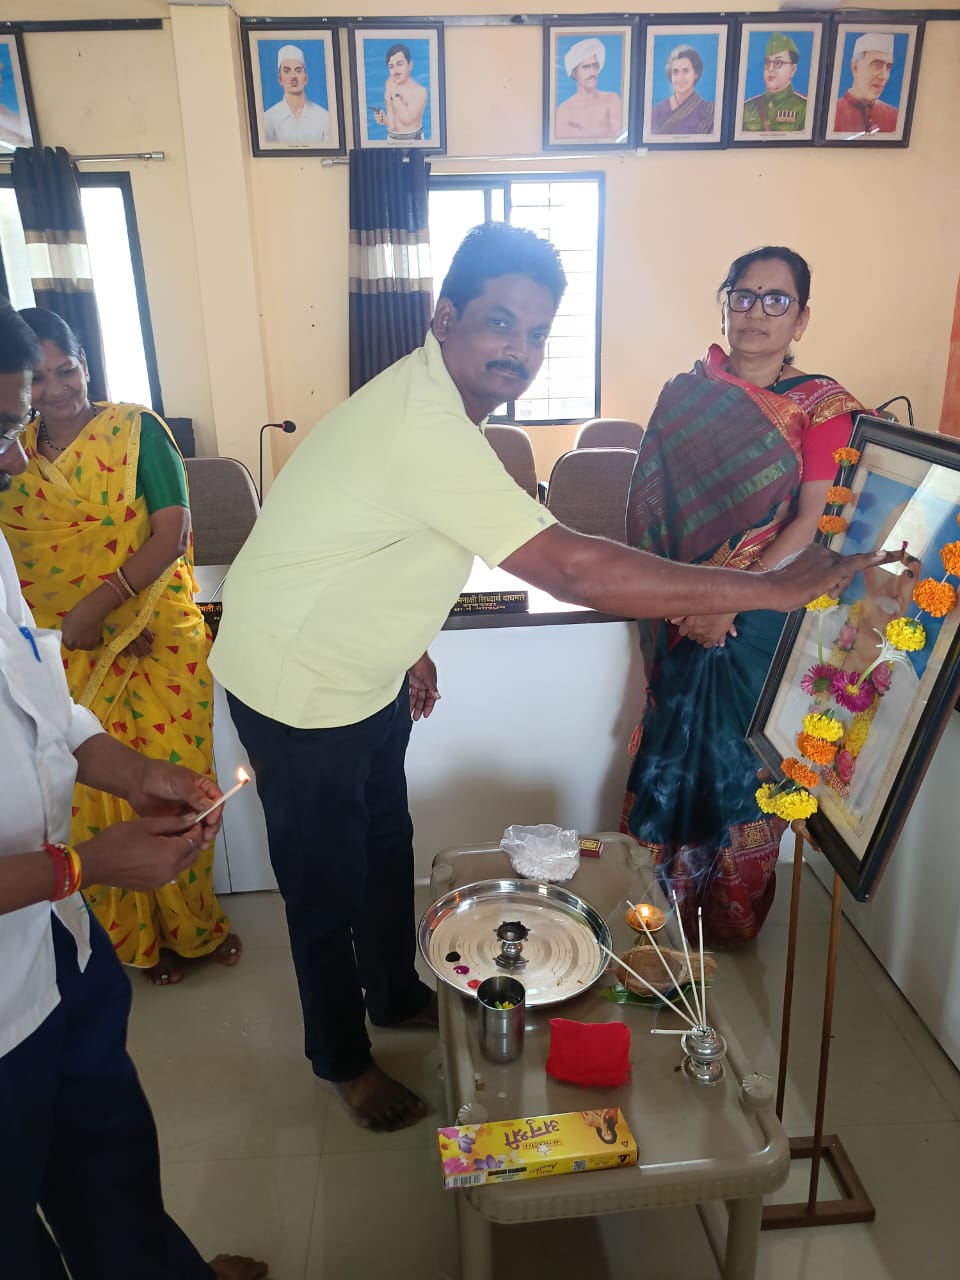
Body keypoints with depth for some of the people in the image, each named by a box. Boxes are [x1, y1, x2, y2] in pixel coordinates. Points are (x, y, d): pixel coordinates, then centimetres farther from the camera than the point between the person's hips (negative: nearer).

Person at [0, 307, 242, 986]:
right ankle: (136, 937, 30)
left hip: (158, 641, -3)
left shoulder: (136, 429, -4)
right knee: (96, 793, 8)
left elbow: (173, 531, -12)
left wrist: (99, 602, -19)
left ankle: (192, 921, 28)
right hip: (64, 658, 3)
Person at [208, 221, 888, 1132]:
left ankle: (395, 993, 48)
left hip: (363, 671, 9)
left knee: (386, 845, 23)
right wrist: (774, 588, -36)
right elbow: (572, 570, -41)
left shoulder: (434, 401, -1)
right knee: (328, 883, 10)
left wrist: (409, 643, 20)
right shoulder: (426, 431, -34)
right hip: (297, 687, -9)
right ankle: (341, 1058, 35)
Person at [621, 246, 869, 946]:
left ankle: (733, 914, 31)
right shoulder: (684, 395, 4)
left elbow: (814, 523, -10)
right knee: (674, 757, 8)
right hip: (687, 618, 2)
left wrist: (731, 601, -18)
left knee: (748, 767, 9)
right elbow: (651, 506, 0)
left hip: (769, 623, -1)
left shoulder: (821, 405, -2)